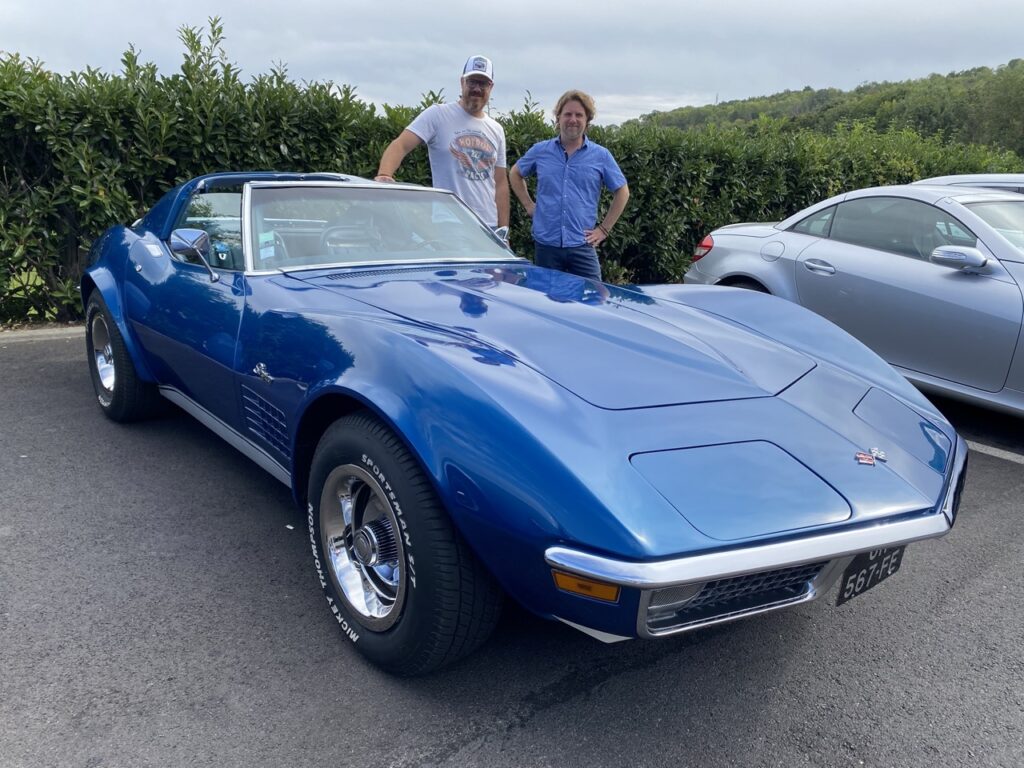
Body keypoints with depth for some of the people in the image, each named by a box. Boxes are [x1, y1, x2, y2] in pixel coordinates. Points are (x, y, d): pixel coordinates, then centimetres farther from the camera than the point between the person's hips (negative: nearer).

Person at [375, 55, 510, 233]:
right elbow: (400, 145, -12)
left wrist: (504, 229, 10)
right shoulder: (438, 114, -2)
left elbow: (500, 182, 16)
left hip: (488, 226, 5)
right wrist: (383, 175, -32)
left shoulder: (497, 130, 14)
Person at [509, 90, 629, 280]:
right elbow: (515, 174, 22)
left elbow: (622, 192, 10)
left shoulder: (601, 156, 3)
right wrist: (528, 205, 11)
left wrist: (604, 229, 4)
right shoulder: (540, 151, 6)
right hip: (545, 245, 1)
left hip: (582, 245, -1)